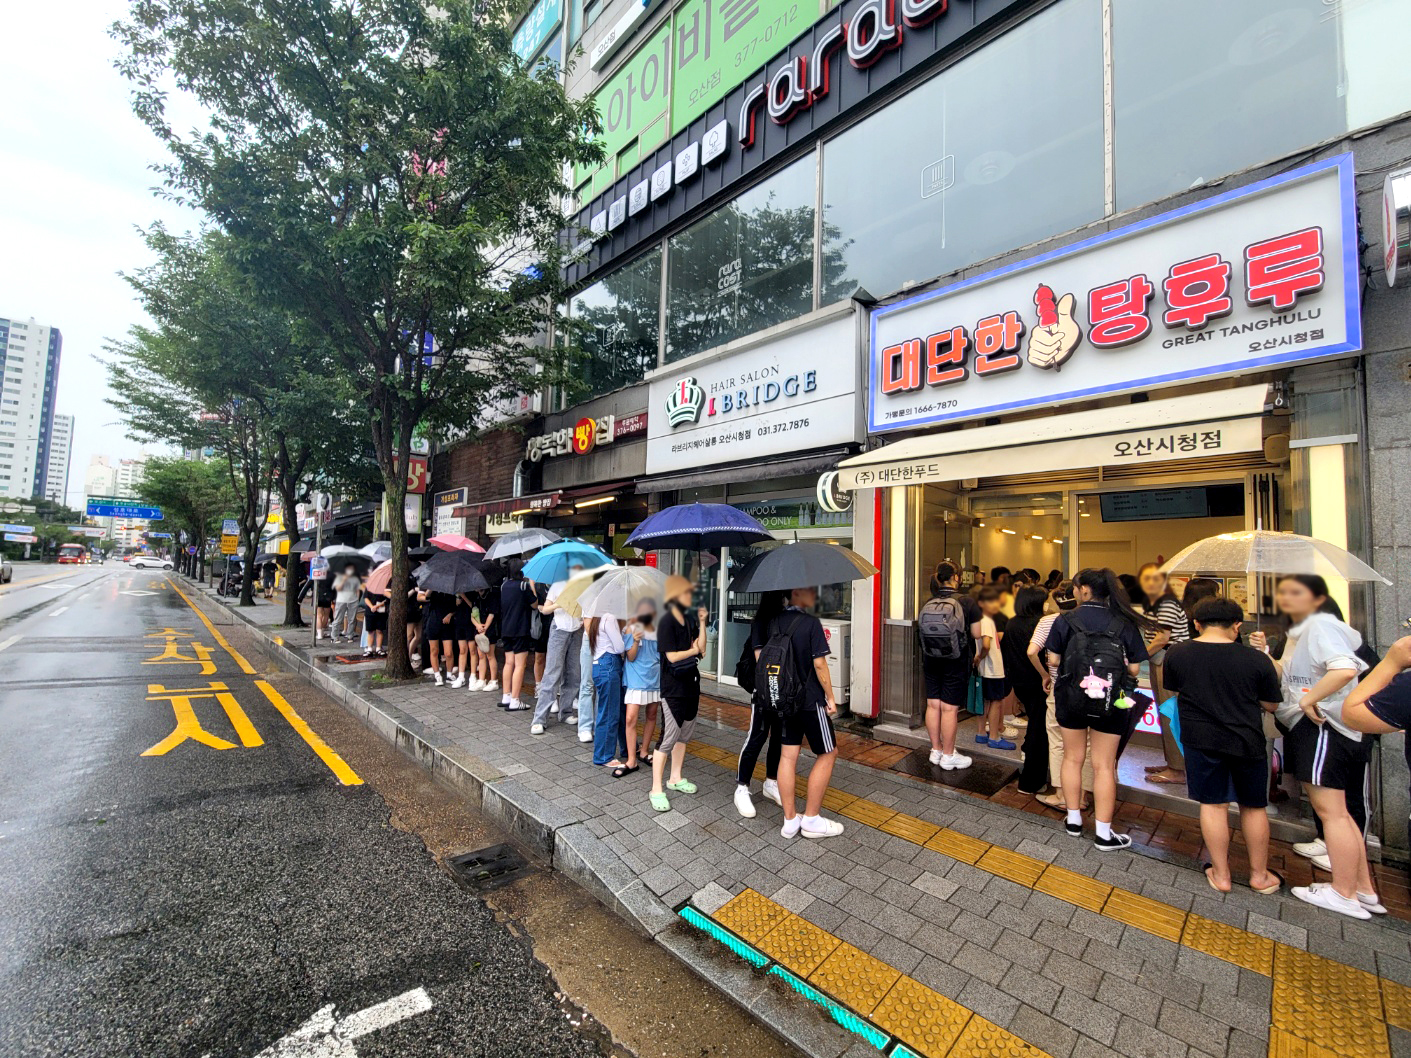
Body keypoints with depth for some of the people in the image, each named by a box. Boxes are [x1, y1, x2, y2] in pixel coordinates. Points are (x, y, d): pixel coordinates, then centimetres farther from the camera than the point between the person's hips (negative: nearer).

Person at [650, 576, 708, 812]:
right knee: (668, 737, -4)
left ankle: (675, 778, 32)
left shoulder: (689, 619, 4)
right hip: (673, 688, -7)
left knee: (684, 734, 16)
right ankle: (656, 789, 8)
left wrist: (702, 623, -6)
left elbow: (701, 649, -1)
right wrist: (693, 651, -5)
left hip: (691, 684, 7)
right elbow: (672, 656, -19)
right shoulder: (667, 621, -16)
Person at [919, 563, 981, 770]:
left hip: (930, 659, 5)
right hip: (956, 661, -4)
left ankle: (936, 750, 23)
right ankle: (948, 756, 13)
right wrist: (976, 657, 9)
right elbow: (977, 635, -7)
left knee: (933, 704, 11)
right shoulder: (967, 602, -10)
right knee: (949, 708, 2)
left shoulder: (928, 604, 2)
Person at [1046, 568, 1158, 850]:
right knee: (1104, 765, 9)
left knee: (1073, 758, 16)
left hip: (1071, 697, 0)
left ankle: (1073, 820, 28)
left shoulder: (1066, 620, -9)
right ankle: (1103, 834, 17)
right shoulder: (1125, 623, -6)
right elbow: (1134, 668, -3)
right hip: (1111, 702, 0)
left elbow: (1054, 660, -8)